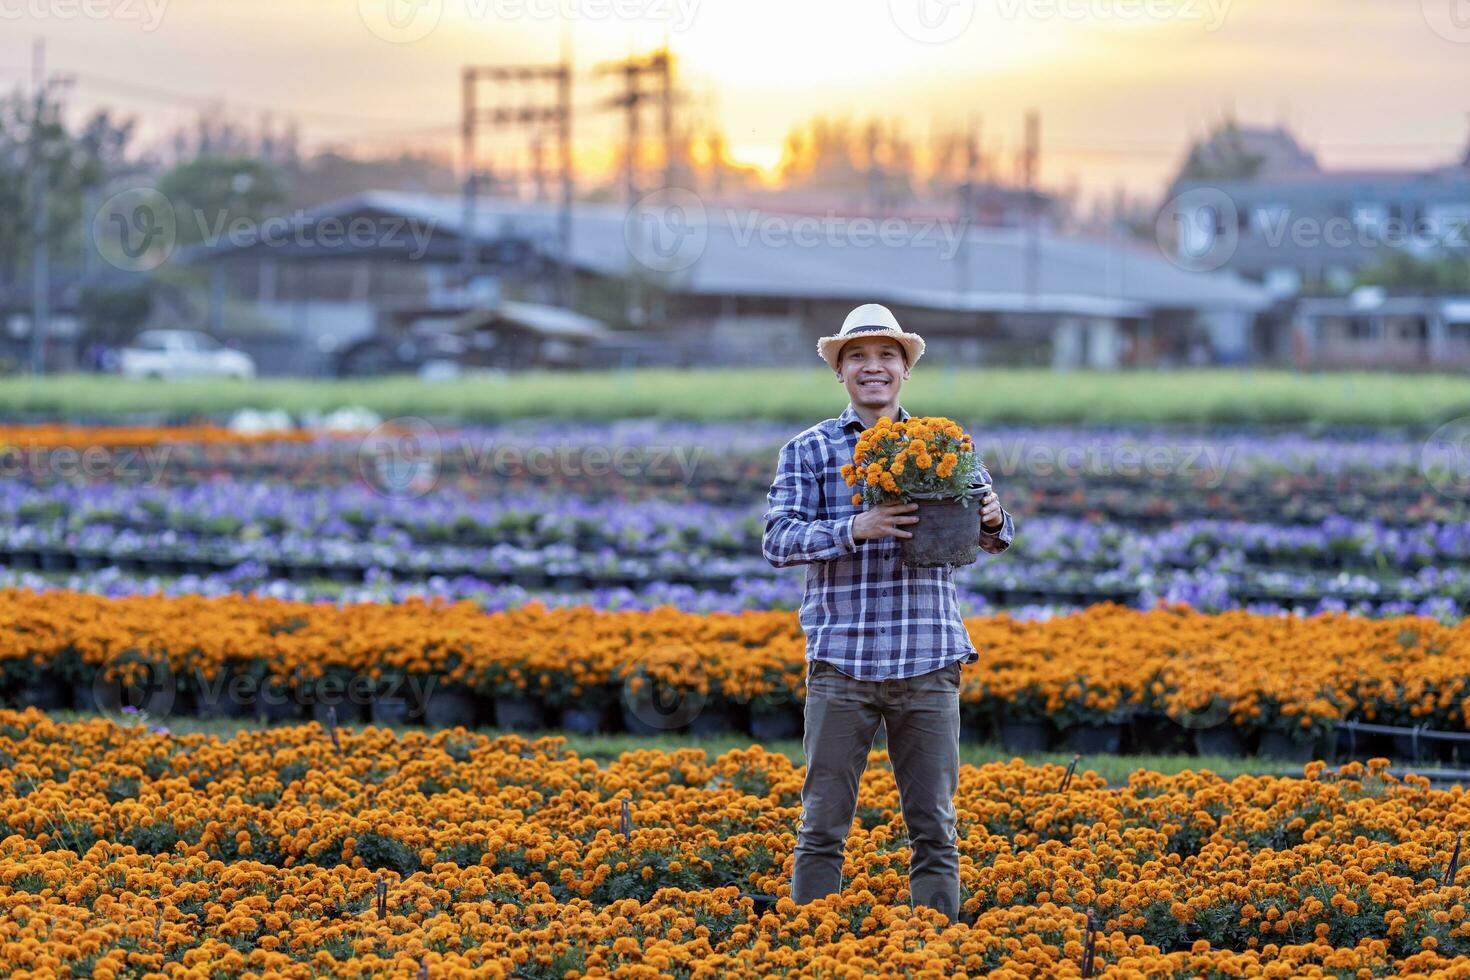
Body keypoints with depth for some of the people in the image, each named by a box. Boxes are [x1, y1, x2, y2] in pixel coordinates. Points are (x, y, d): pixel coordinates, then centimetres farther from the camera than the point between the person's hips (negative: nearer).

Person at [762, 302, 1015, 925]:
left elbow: (992, 537, 9)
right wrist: (857, 529, -21)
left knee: (934, 826, 4)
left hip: (927, 661, 2)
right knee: (823, 827, -1)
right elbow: (778, 541, -5)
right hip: (841, 661, -1)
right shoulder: (809, 451, 6)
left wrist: (992, 521, -16)